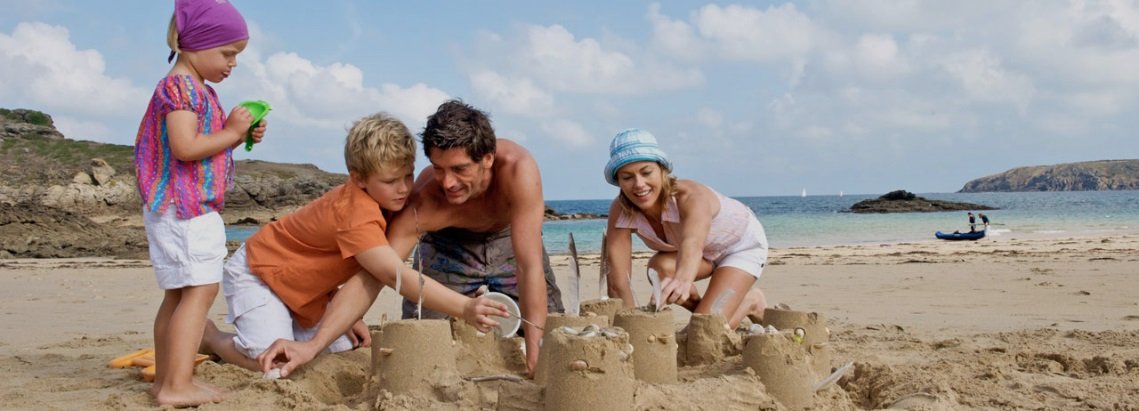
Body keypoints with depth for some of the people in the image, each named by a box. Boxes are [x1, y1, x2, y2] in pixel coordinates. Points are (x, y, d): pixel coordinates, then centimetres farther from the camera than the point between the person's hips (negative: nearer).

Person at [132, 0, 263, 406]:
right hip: (184, 207, -11)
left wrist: (241, 135, 8)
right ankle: (177, 384, -16)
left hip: (195, 208, 11)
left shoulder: (200, 90, 18)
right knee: (200, 289, -14)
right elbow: (185, 148, -24)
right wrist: (231, 132, -13)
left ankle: (165, 379, 19)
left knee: (180, 293, 12)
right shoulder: (179, 86, -13)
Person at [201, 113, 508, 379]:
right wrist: (465, 309, -51)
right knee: (271, 363, -22)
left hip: (305, 288, 8)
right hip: (255, 272, -8)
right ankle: (209, 337, 7)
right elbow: (396, 276, -45)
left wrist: (348, 317, -15)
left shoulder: (386, 201, -9)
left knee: (344, 350, -6)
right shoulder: (355, 214, -38)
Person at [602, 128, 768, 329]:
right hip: (706, 254, 5)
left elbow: (692, 243, -63)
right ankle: (703, 307, 1)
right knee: (660, 267, -29)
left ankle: (751, 301, 11)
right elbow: (618, 282, -29)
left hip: (742, 243, -5)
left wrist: (683, 279, -83)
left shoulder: (691, 196, -40)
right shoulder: (620, 211, -27)